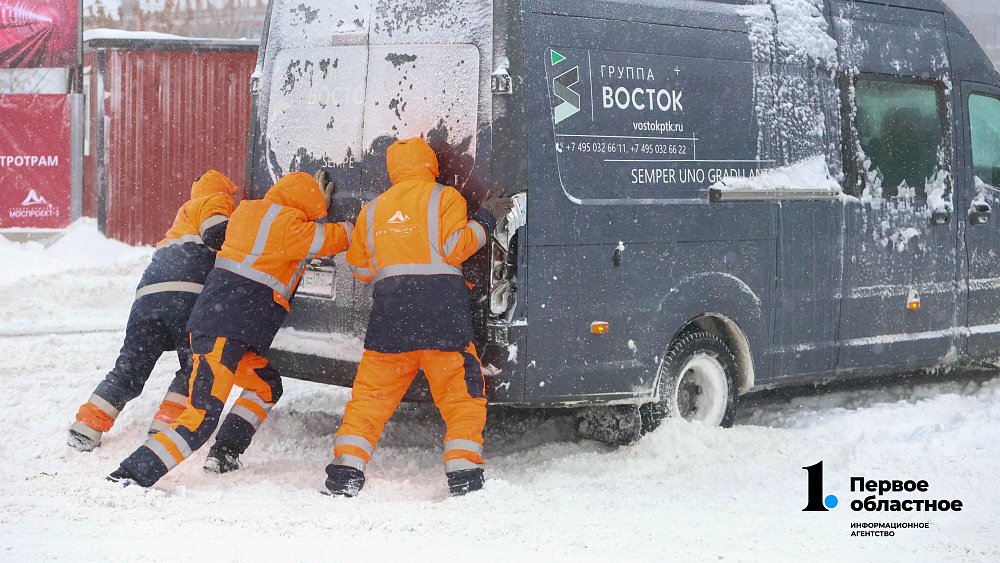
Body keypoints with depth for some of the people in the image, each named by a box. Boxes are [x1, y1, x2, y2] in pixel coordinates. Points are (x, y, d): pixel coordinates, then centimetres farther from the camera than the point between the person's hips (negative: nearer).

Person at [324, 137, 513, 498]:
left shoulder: (374, 209, 18)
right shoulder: (444, 197, 4)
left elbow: (359, 268, 22)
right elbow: (454, 247, -7)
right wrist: (485, 220, 5)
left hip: (390, 309, 4)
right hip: (441, 309, -4)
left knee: (371, 392, 9)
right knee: (462, 392, 3)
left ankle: (346, 470, 5)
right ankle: (464, 473, -5)